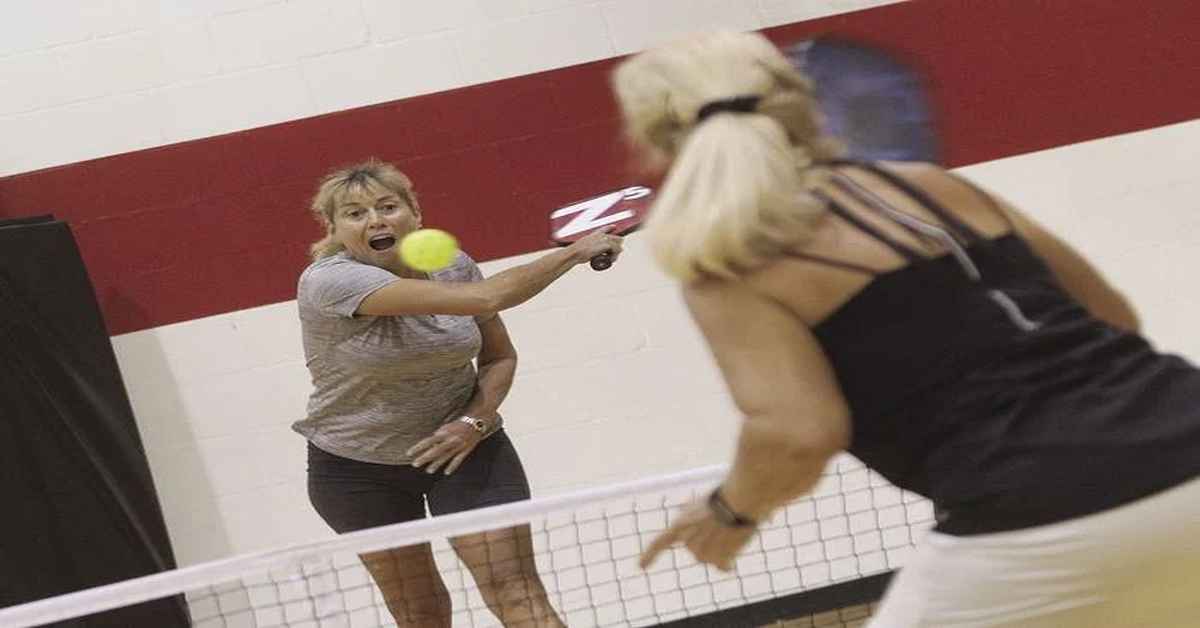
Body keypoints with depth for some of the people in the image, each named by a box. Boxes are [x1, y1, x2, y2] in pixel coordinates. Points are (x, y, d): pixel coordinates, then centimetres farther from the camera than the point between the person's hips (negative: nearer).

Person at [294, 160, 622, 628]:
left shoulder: (452, 264, -8)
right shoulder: (326, 281, -25)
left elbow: (500, 356, 7)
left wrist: (475, 420, -15)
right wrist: (576, 251, -26)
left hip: (463, 448, 2)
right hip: (355, 465, -2)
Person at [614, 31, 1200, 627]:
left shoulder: (727, 266, 1)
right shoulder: (928, 182, 17)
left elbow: (799, 433, -14)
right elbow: (1112, 312, 23)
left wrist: (731, 509, 6)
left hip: (1038, 535, -6)